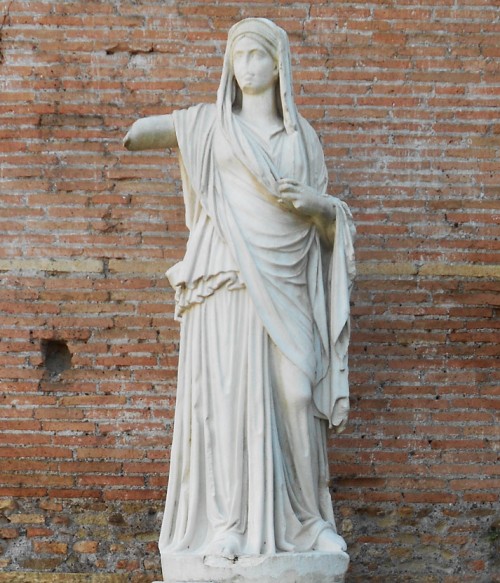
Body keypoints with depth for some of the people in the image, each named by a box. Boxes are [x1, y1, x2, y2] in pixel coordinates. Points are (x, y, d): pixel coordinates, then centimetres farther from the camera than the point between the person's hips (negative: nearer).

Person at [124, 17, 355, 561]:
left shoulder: (303, 138, 15)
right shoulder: (211, 122, 10)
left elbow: (328, 216, 11)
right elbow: (163, 126, -4)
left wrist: (316, 204, -8)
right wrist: (135, 132, -24)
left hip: (286, 286, 2)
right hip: (227, 279, -2)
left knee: (295, 396, -5)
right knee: (226, 394, -8)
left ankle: (304, 521, 5)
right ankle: (226, 524, -4)